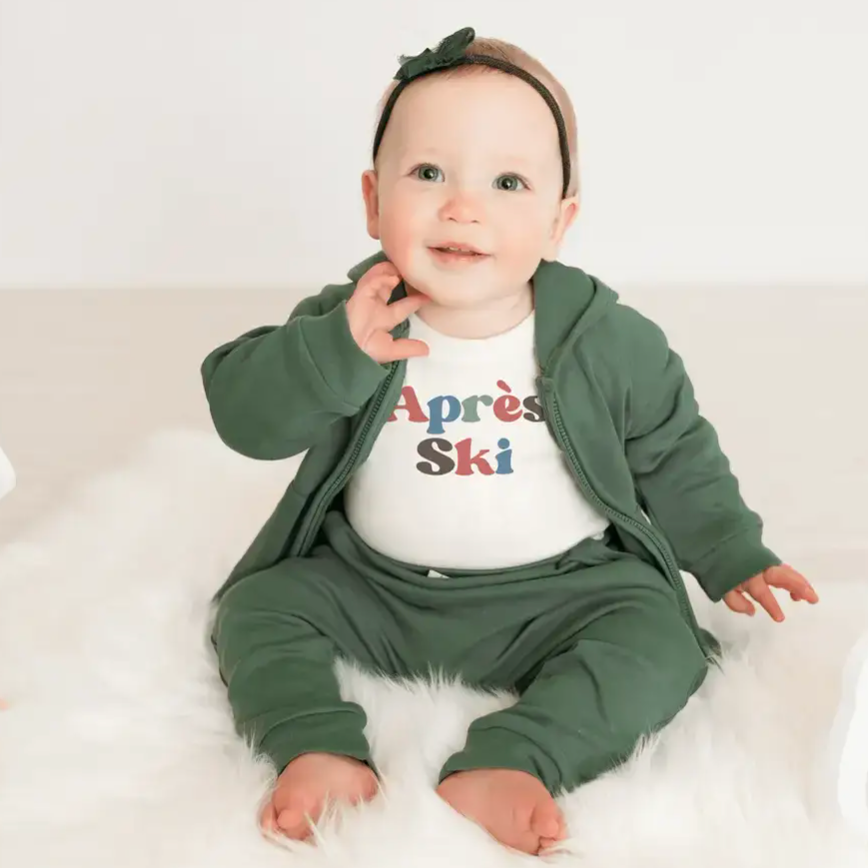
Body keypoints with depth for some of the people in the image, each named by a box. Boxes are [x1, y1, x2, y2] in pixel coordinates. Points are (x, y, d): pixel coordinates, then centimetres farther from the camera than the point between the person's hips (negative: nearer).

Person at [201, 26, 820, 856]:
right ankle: (319, 751, -23)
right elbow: (241, 412, -15)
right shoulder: (348, 322, -8)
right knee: (258, 606, -10)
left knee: (657, 636, -24)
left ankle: (508, 763, -33)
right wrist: (335, 353, -30)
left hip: (555, 595, -1)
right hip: (372, 589, 2)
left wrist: (732, 556, 1)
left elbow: (674, 457, 4)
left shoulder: (609, 341, -9)